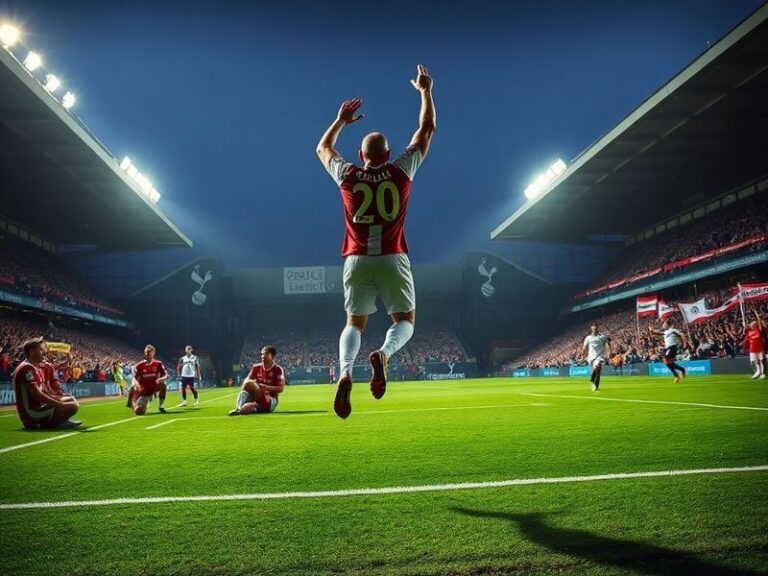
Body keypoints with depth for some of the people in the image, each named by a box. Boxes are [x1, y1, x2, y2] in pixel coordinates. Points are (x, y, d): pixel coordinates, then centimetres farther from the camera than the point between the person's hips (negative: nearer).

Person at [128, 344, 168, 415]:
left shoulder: (158, 364, -8)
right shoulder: (140, 366, -11)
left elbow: (166, 376, -12)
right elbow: (133, 378, -13)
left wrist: (160, 379, -35)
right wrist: (135, 383, -37)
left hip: (154, 388, 1)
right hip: (143, 391, -1)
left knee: (162, 384, -30)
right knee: (138, 411, -15)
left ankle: (161, 406, -10)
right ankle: (133, 403, 27)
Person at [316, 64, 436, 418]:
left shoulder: (347, 176, 6)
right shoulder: (401, 172, 3)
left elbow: (323, 148, 27)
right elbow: (426, 131, 15)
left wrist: (340, 120, 37)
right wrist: (425, 91, 26)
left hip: (357, 260, 2)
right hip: (392, 260, -1)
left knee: (355, 323, 12)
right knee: (405, 321, 11)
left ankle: (345, 372, -15)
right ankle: (383, 354, -21)